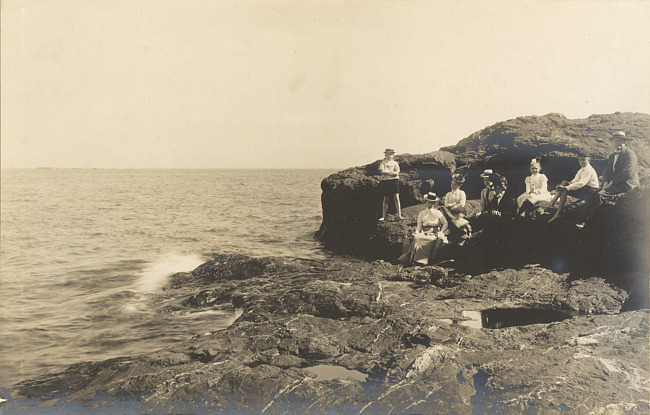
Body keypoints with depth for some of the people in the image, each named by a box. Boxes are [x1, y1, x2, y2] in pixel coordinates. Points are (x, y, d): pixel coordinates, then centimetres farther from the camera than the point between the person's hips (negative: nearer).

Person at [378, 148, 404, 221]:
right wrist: (391, 172, -12)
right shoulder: (383, 163, 7)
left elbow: (396, 173, -8)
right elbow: (382, 171, -10)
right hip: (385, 182, 0)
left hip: (394, 181, 0)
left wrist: (386, 172, -12)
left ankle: (399, 215, -7)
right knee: (385, 199, 4)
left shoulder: (395, 163, 7)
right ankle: (383, 216, 9)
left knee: (396, 198, -7)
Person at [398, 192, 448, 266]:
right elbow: (419, 225, 10)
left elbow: (445, 223, 9)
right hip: (424, 234, 2)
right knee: (417, 238, -33)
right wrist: (416, 232, -11)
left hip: (434, 234, -2)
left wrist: (441, 233, -7)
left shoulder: (438, 213, 17)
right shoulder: (421, 214, 21)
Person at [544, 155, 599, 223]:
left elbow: (581, 183, -28)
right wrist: (570, 183, -9)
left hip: (589, 191, -10)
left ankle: (557, 214, -24)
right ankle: (552, 203, -14)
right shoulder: (582, 169, 14)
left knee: (564, 191, -25)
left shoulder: (589, 170, -18)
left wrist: (566, 188, -30)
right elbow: (576, 180, 15)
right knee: (564, 183, -3)